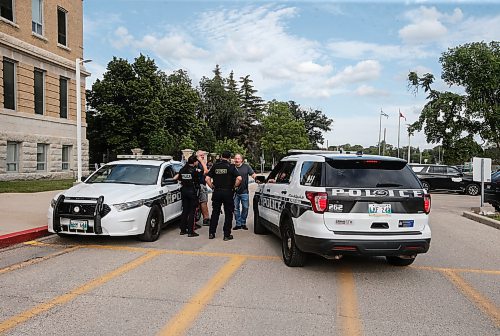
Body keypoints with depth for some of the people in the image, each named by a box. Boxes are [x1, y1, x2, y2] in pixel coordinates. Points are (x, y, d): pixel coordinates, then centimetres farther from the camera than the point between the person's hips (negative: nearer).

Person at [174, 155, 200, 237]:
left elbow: (175, 178, 9)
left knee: (185, 210, 14)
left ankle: (183, 230, 19)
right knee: (192, 212, -1)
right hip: (193, 191, -6)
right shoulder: (195, 170, -14)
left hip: (184, 191, 6)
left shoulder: (182, 169, 4)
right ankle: (190, 232, 0)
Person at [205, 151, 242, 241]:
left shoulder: (215, 166, 3)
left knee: (215, 213, 13)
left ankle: (211, 233, 16)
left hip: (216, 192, 3)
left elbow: (207, 179, -1)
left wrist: (212, 187, 9)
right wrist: (234, 187, -3)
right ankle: (227, 235, 8)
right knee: (228, 214, 6)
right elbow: (239, 178, -17)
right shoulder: (231, 167, -6)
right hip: (228, 192, -3)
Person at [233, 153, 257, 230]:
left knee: (245, 207, 3)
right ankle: (238, 223, 16)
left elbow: (253, 174, 3)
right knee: (236, 208, 5)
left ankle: (243, 223, 18)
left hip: (244, 192, 0)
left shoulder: (246, 166, 5)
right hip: (234, 192, 0)